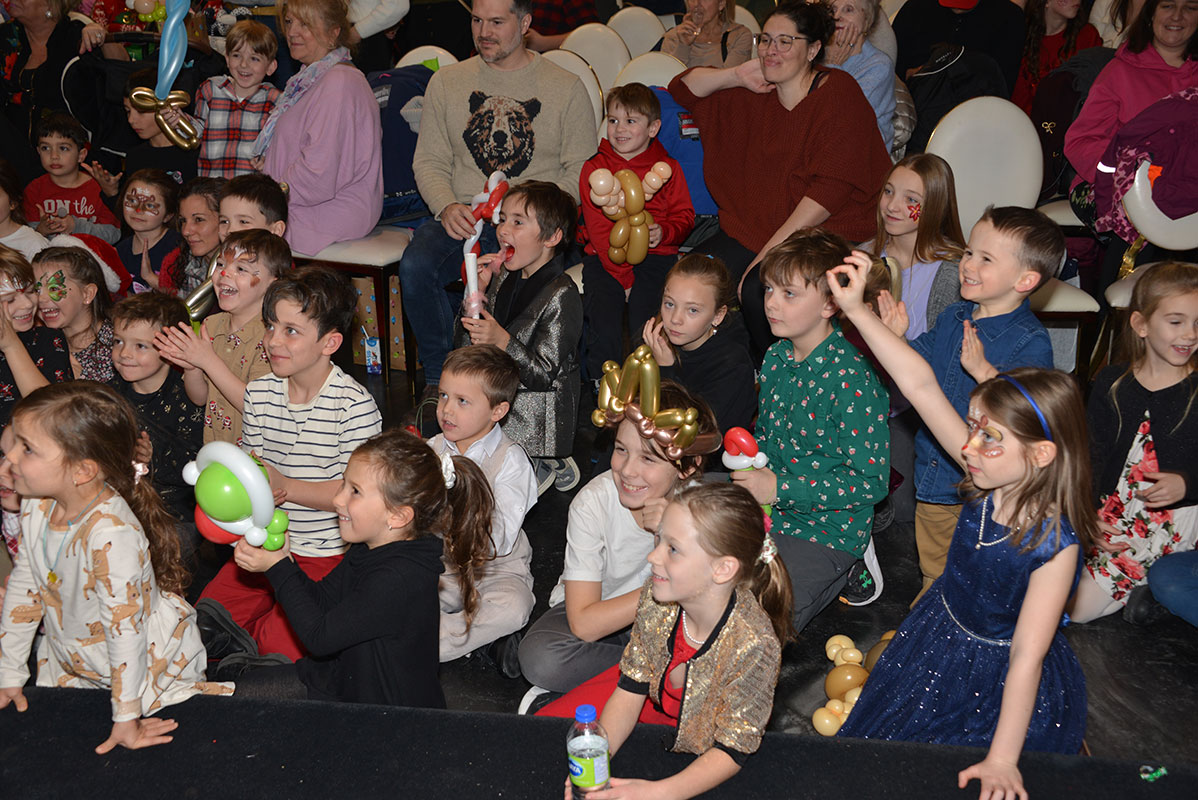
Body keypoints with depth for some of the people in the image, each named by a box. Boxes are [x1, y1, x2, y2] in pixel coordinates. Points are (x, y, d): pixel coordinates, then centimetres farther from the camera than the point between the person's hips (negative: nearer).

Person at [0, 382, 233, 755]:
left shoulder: (111, 532, -37)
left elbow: (125, 626, -30)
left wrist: (127, 718, -21)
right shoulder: (38, 507, -13)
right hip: (71, 660, 7)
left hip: (149, 660, -7)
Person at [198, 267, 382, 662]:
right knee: (199, 625, -4)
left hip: (327, 552, -5)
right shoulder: (259, 392, 3)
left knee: (281, 646, -14)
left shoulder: (355, 404, -16)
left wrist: (284, 486, -26)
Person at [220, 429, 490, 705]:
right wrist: (283, 560, -10)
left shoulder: (399, 579, -32)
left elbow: (319, 636, -25)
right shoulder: (368, 549, -3)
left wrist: (278, 568, -17)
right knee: (246, 687, 11)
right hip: (346, 676, 9)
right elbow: (321, 599, 7)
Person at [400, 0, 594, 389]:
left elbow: (580, 169, 3)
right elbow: (429, 162, 12)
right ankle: (439, 375, -9)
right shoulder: (447, 81, 14)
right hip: (462, 218, 3)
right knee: (415, 266, -28)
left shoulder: (567, 87, 6)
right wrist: (447, 206, -9)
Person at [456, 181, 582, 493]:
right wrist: (476, 293, -8)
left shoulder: (561, 295, -17)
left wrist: (503, 341, -33)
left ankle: (542, 466, 13)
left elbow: (544, 376, -19)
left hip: (532, 420, -8)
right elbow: (464, 347, 4)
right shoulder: (503, 277, 4)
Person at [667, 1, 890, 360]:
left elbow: (831, 189, -16)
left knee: (760, 290, -32)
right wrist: (737, 76, 5)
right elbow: (683, 88, 23)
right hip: (754, 228, 6)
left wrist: (769, 252, -20)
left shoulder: (839, 93, -6)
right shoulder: (756, 94, 13)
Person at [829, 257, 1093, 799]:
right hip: (938, 638, 5)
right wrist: (857, 309, -25)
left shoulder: (1056, 544, -31)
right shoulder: (988, 482, -19)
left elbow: (1027, 657, -31)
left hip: (1001, 680, -5)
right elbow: (921, 386, -22)